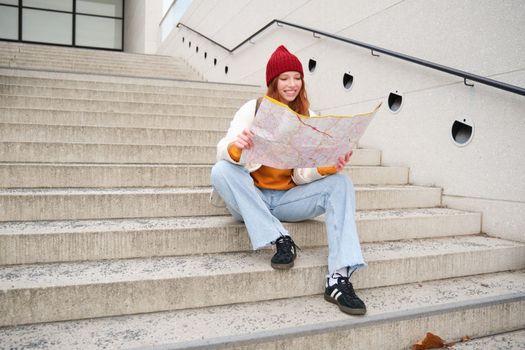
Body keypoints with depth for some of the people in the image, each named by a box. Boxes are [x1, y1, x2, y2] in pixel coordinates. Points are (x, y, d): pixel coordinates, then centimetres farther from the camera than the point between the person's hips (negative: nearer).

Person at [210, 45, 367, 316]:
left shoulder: (307, 117, 5)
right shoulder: (253, 109, -2)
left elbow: (303, 175, -3)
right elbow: (224, 151, -15)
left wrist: (329, 167, -23)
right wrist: (236, 146, -39)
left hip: (288, 199, 2)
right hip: (251, 199, -2)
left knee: (340, 183, -18)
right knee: (221, 171, -30)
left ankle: (339, 278, -31)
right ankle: (281, 240, -26)